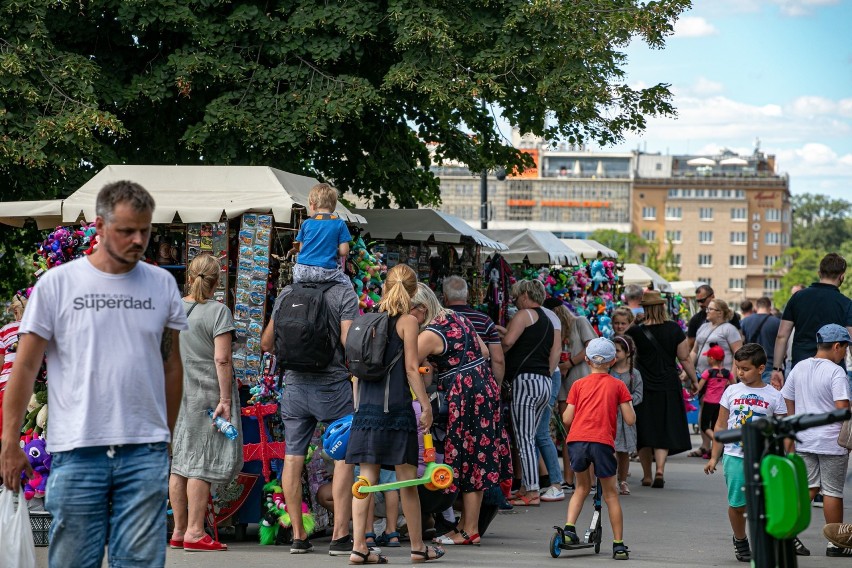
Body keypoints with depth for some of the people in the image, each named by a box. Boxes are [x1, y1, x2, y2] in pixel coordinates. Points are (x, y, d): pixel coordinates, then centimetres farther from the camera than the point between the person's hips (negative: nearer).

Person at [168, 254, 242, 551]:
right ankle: (195, 533, -3)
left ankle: (179, 530, 16)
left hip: (176, 394, 6)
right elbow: (221, 359, -16)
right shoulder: (217, 311, -10)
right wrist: (225, 399, -14)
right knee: (203, 463, -3)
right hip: (206, 394, -6)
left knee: (179, 462, 10)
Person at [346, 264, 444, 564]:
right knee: (407, 480, 5)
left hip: (366, 408, 5)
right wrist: (426, 406, -5)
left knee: (366, 479, 4)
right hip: (396, 408, -5)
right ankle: (418, 546, 14)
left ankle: (359, 547, -2)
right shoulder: (407, 321, -4)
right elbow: (411, 368, -9)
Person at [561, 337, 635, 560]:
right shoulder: (617, 385, 11)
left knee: (582, 487, 23)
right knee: (610, 493, 10)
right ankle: (618, 545, 11)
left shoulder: (579, 385, 14)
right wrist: (626, 403, 26)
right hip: (602, 442, -2)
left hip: (577, 440, 2)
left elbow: (567, 419, 9)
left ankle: (569, 528, 5)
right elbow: (630, 420, 6)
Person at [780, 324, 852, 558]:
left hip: (804, 440, 6)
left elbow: (788, 402, 13)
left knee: (808, 487, 11)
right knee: (833, 491, 4)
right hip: (831, 442, -6)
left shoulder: (799, 368, 6)